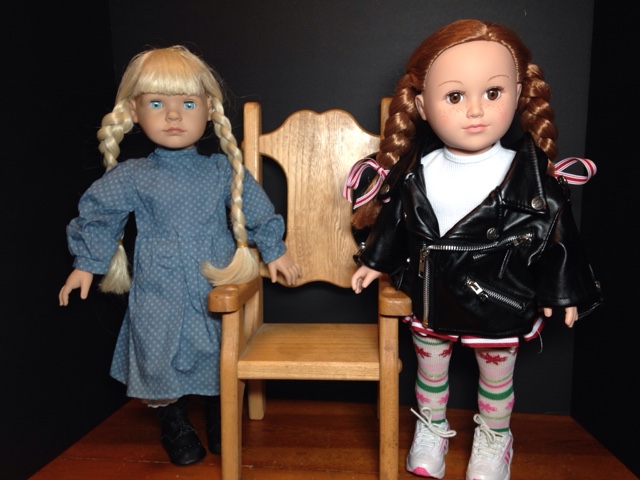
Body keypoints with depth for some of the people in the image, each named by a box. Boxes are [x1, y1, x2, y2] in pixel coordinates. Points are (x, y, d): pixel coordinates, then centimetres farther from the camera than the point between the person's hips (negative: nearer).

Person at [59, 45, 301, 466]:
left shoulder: (224, 171, -2)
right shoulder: (130, 178, -4)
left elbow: (257, 209, 6)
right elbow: (97, 214, 6)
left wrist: (275, 250, 7)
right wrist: (86, 264, 7)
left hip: (220, 289, 1)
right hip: (159, 297, 0)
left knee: (221, 362, 14)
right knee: (163, 361, 11)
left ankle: (221, 424, 41)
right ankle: (176, 428, 38)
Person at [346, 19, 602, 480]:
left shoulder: (529, 173, -16)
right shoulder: (416, 172, -11)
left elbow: (555, 231, -7)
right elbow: (394, 218, 3)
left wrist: (559, 290, -3)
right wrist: (375, 261, 9)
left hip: (500, 305, -2)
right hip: (432, 300, 2)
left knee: (496, 377, 21)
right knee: (430, 369, 22)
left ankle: (494, 441, 49)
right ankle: (432, 429, 50)